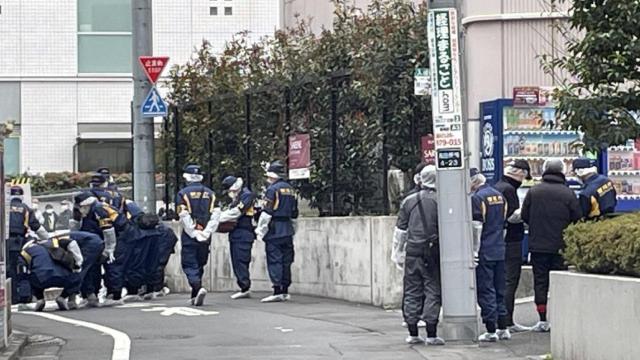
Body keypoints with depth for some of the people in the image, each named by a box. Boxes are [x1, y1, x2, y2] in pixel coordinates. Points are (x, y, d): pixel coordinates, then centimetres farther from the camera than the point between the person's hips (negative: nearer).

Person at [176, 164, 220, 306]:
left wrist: (194, 233, -10)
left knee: (190, 264, -1)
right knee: (200, 264, 15)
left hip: (189, 236, -4)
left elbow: (184, 216, -12)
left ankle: (198, 288, -25)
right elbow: (216, 214, -1)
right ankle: (195, 296, 19)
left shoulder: (183, 193, -4)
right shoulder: (210, 193, 9)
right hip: (205, 236, 4)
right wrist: (206, 232, -5)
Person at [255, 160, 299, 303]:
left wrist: (260, 231, -9)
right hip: (288, 230, 8)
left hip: (275, 230, -8)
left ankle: (277, 291, -13)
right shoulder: (290, 189, 15)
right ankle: (285, 291, 13)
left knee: (274, 261, -7)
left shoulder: (273, 189, -10)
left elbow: (267, 212, -14)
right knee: (285, 261, 10)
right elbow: (294, 213, 20)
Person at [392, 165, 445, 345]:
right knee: (433, 291, 1)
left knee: (412, 292, 9)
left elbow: (400, 230, 8)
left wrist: (398, 254, 16)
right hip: (433, 253, -3)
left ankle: (413, 334, 11)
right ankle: (431, 334, -2)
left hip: (413, 252, 3)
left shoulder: (409, 201, 5)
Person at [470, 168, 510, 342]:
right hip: (500, 250, 7)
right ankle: (503, 329, 17)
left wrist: (475, 250, -12)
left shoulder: (477, 198, -13)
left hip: (484, 252, -7)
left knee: (486, 292, -2)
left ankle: (491, 331, -1)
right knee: (499, 290, 14)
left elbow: (476, 226, -17)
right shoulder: (500, 196, 11)